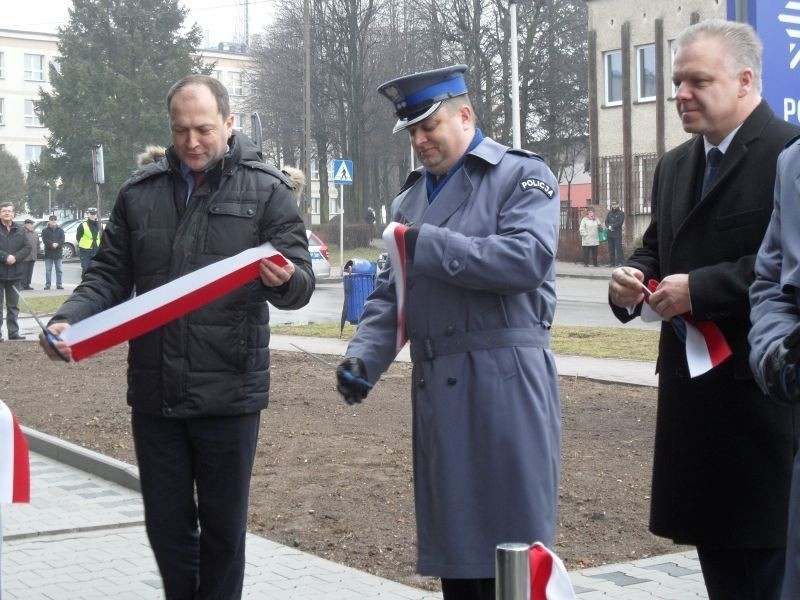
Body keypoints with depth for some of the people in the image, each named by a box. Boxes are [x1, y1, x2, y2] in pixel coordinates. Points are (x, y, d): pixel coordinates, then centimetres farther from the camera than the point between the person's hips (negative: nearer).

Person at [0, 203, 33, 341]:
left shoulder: (19, 230, 7)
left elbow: (27, 247, 4)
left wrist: (15, 257, -11)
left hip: (14, 273, 4)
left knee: (13, 306, 10)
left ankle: (13, 332, 16)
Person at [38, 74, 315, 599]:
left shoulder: (266, 190, -2)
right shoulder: (139, 193, 7)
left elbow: (301, 282, -6)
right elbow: (110, 276, 10)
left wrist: (283, 280, -30)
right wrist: (69, 320, -9)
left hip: (229, 391, -3)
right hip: (154, 391, 3)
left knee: (223, 526, 9)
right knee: (166, 524, 13)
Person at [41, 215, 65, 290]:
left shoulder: (60, 230, 11)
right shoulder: (45, 230, 5)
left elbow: (62, 240, -1)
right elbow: (45, 240, -8)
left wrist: (57, 244, -20)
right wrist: (52, 244, -22)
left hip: (58, 253, 2)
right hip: (48, 253, -2)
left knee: (59, 270, 3)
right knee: (48, 270, -1)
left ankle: (59, 284, 6)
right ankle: (47, 284, 2)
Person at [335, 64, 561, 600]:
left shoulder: (521, 174, -2)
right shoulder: (412, 198, 19)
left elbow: (529, 258, -18)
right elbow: (391, 294, 18)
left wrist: (430, 246, -16)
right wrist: (364, 357, 1)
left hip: (504, 383, -6)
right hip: (436, 388, 7)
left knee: (510, 547, -3)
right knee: (454, 545, 12)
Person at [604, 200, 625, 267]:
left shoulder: (621, 213, 2)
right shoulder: (609, 213, 17)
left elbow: (620, 222, -9)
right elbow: (606, 221, 10)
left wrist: (612, 226, -12)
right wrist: (609, 226, -10)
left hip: (617, 233, -5)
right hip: (610, 233, 5)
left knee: (618, 248, -9)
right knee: (611, 249, 6)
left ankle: (619, 262, -9)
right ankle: (611, 262, 11)